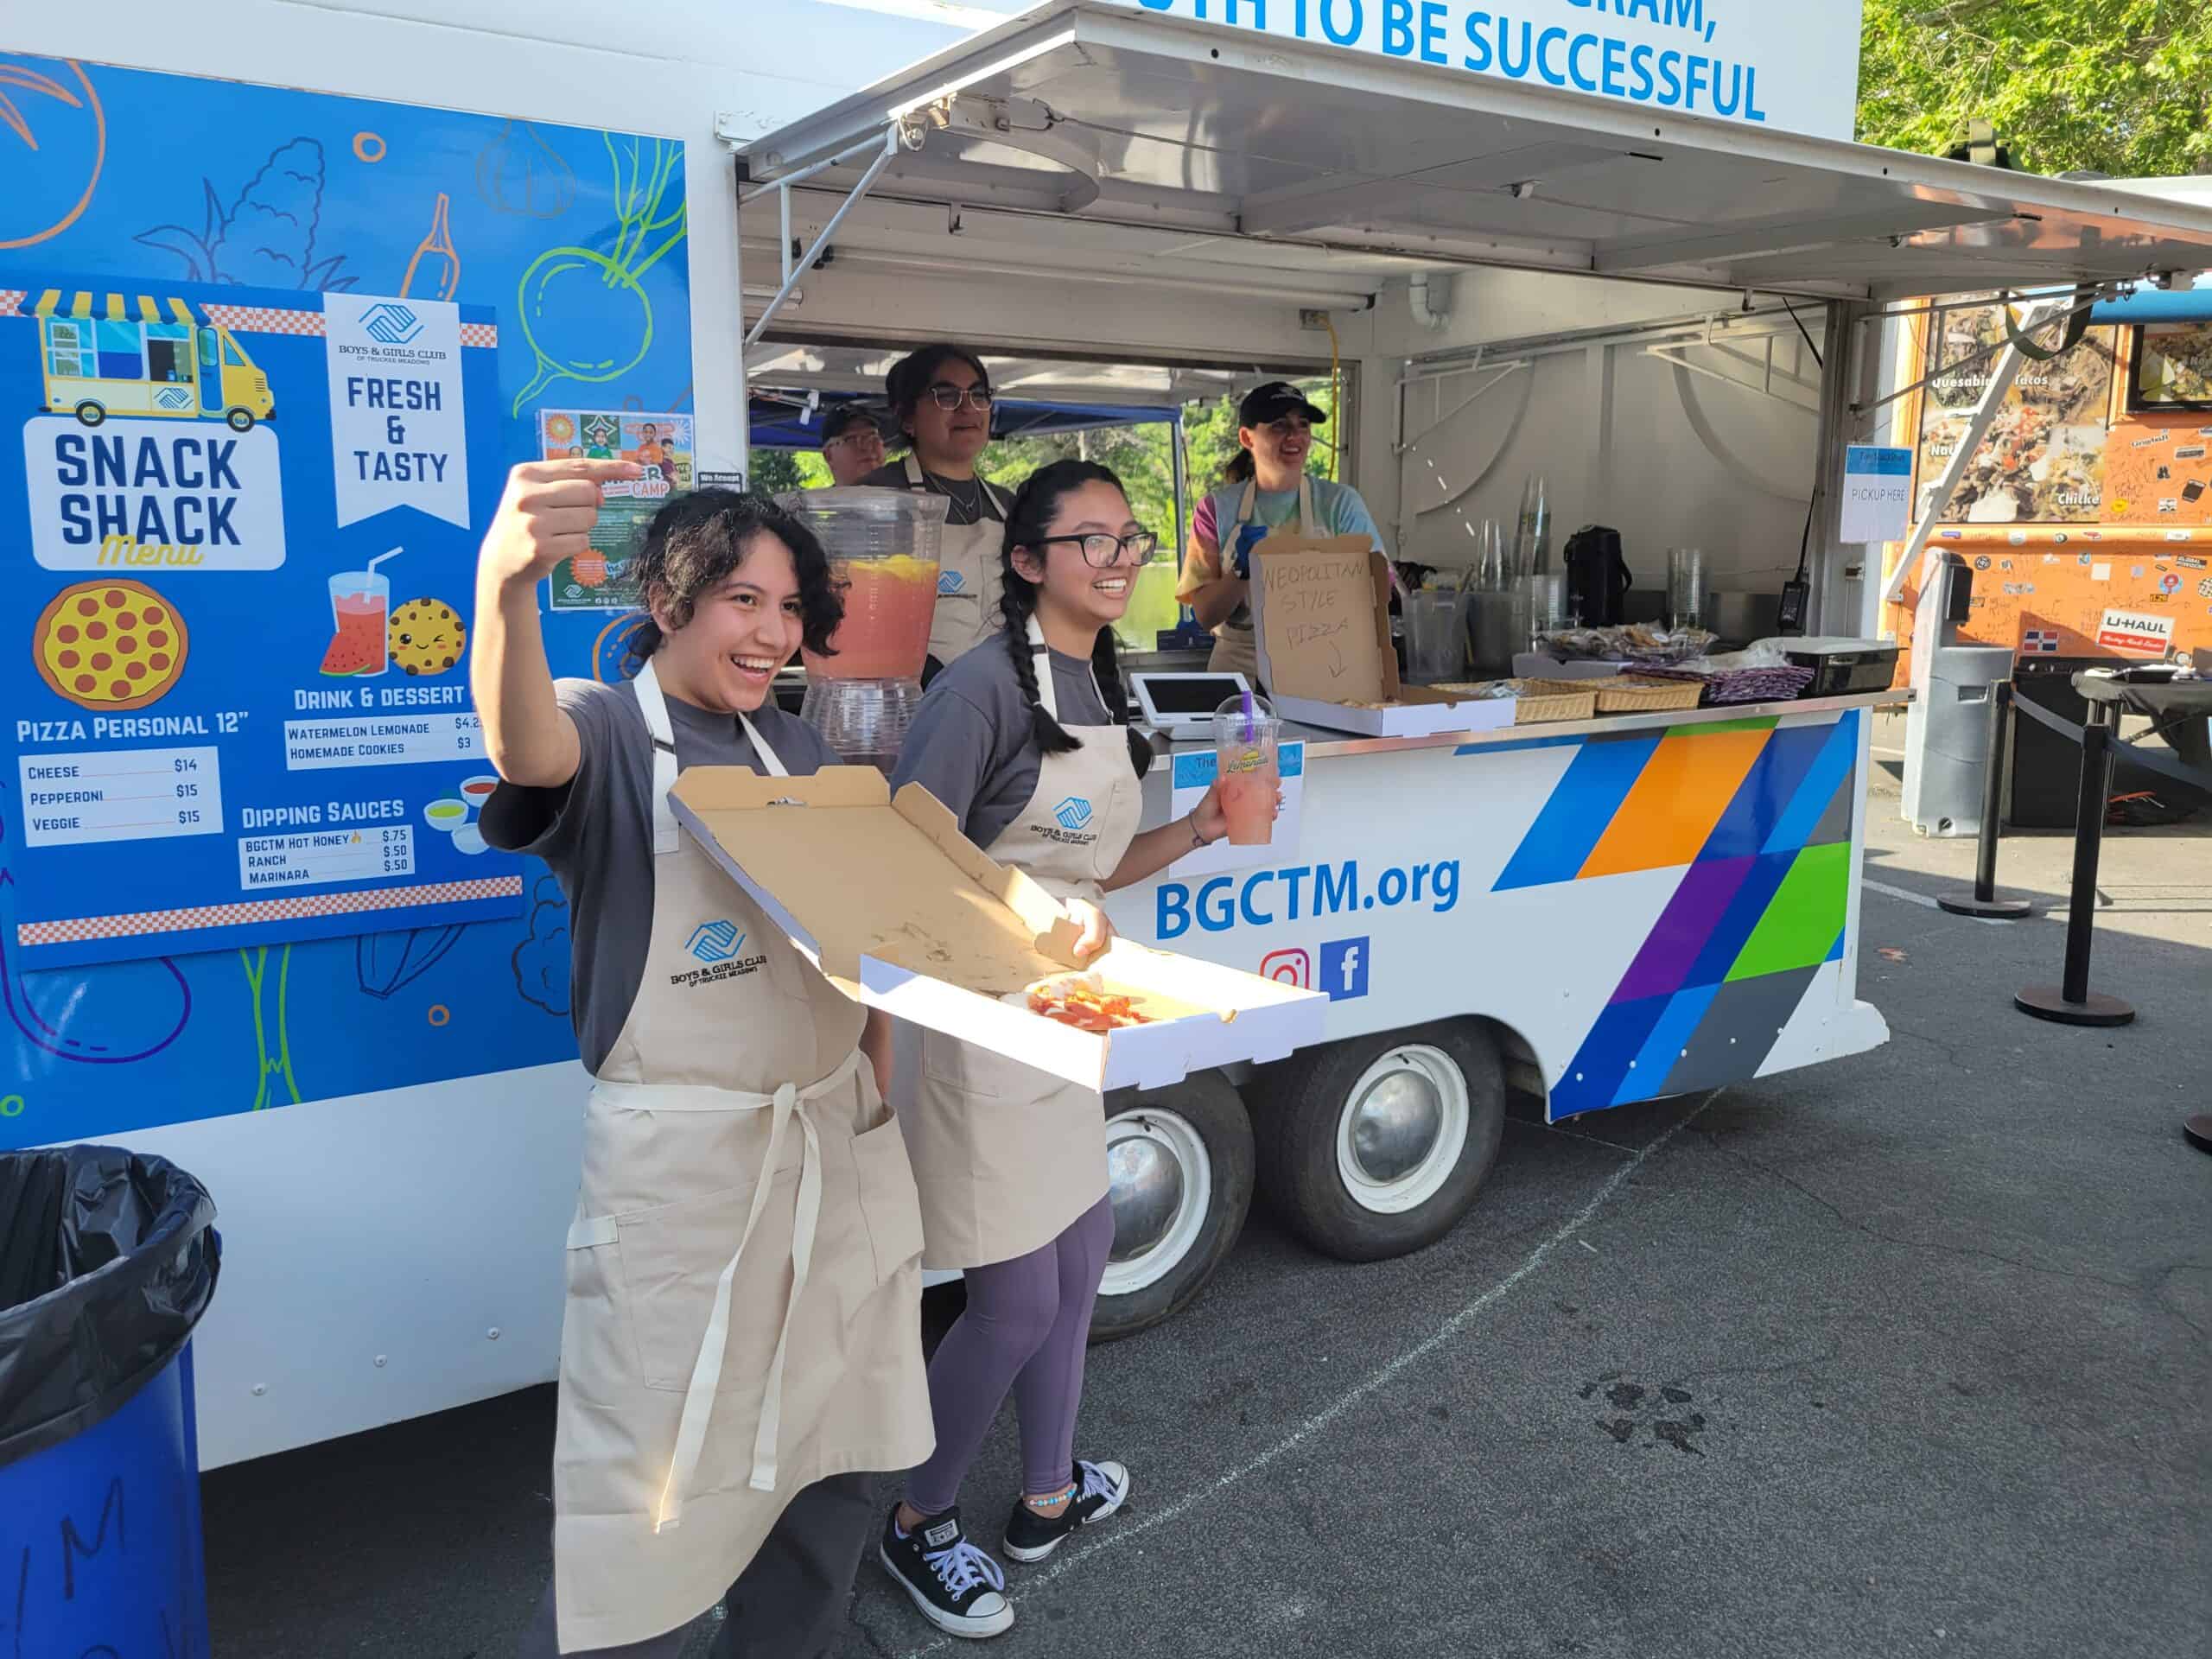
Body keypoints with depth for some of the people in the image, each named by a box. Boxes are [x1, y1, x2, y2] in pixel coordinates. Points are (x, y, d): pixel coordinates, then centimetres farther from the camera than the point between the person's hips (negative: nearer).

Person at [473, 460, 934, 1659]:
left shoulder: (794, 749, 10)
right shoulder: (605, 731, -9)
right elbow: (525, 749, -35)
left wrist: (879, 1080, 6)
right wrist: (505, 580, -54)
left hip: (837, 1144, 7)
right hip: (677, 1165, -6)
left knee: (832, 1460, 19)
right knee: (650, 1498, 2)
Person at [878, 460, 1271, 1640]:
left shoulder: (1101, 686, 8)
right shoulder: (984, 686, -19)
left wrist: (1196, 832, 0)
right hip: (974, 1022, -9)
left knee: (1081, 1250, 19)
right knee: (1017, 1303, 1)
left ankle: (1049, 1494, 41)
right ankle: (919, 1521, 27)